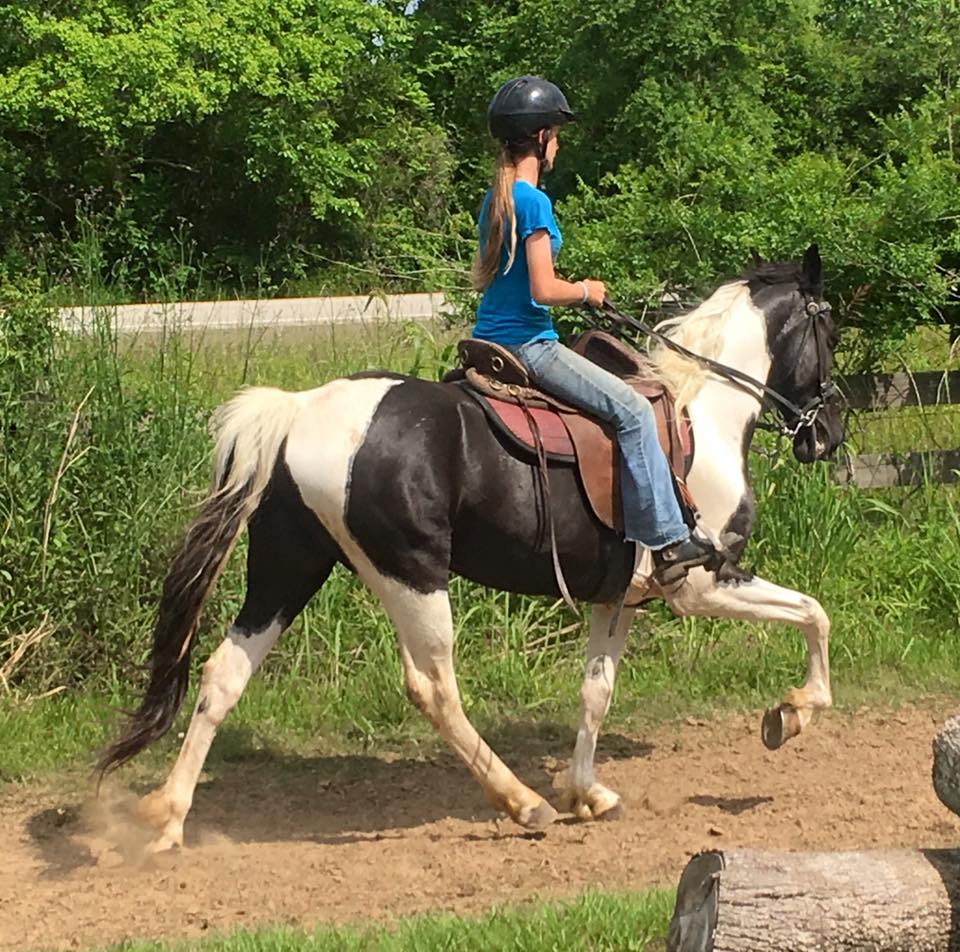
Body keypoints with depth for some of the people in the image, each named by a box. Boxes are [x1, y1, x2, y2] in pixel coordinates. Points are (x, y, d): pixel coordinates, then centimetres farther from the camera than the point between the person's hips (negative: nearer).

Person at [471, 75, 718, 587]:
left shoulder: (496, 198, 12)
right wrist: (586, 291, -3)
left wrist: (575, 291, 18)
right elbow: (543, 290, -22)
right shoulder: (533, 201, -17)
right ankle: (666, 541, -13)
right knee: (632, 410, -10)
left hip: (490, 339, 11)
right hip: (527, 344, -11)